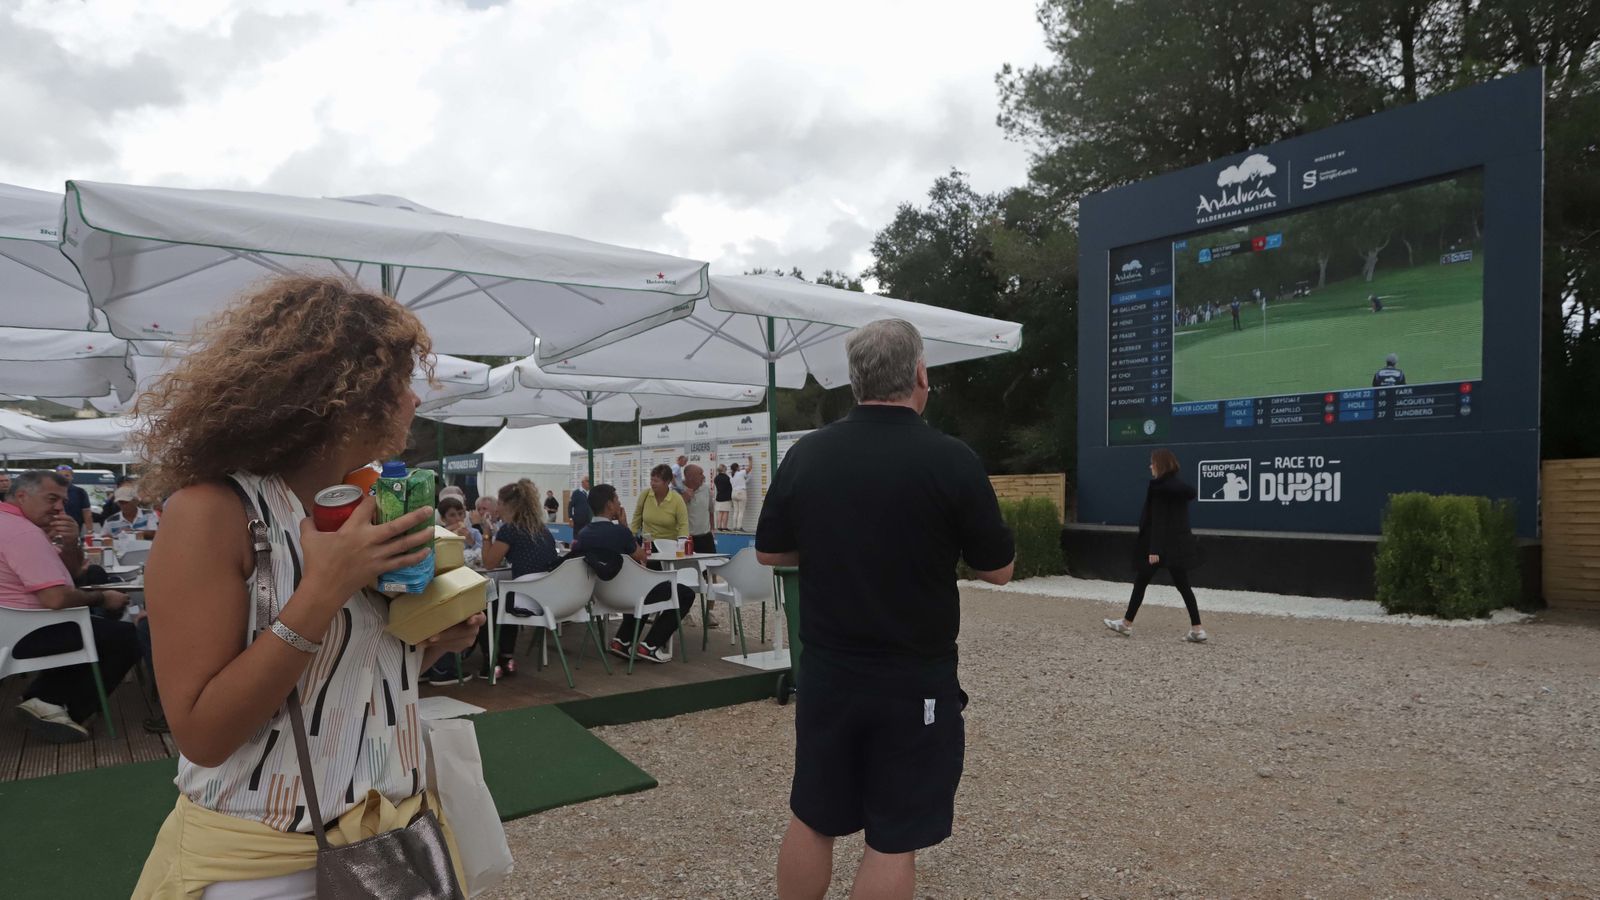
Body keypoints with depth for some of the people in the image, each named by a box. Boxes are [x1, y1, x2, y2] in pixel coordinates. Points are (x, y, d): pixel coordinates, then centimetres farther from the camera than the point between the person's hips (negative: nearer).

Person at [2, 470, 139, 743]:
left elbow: (69, 571, 14)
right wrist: (102, 598, -12)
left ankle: (42, 698, 15)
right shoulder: (22, 531, -22)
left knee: (99, 622, 25)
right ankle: (53, 706, -2)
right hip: (24, 635, -11)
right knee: (127, 636, -13)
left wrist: (69, 544, -8)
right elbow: (57, 598, -30)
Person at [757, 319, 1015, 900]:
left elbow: (769, 553, 8)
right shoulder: (951, 460, -15)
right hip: (915, 681, -3)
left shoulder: (805, 455, -3)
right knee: (893, 842, 9)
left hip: (827, 674, 4)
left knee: (812, 821, 19)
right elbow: (998, 570, -4)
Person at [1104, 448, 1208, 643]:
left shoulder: (1160, 486, -15)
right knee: (1183, 586, 7)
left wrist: (1154, 549, -19)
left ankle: (1127, 624, 14)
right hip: (1178, 544, 8)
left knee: (1141, 582, 5)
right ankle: (1197, 629, 3)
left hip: (1164, 545, -8)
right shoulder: (1181, 484, 10)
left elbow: (1158, 521, -18)